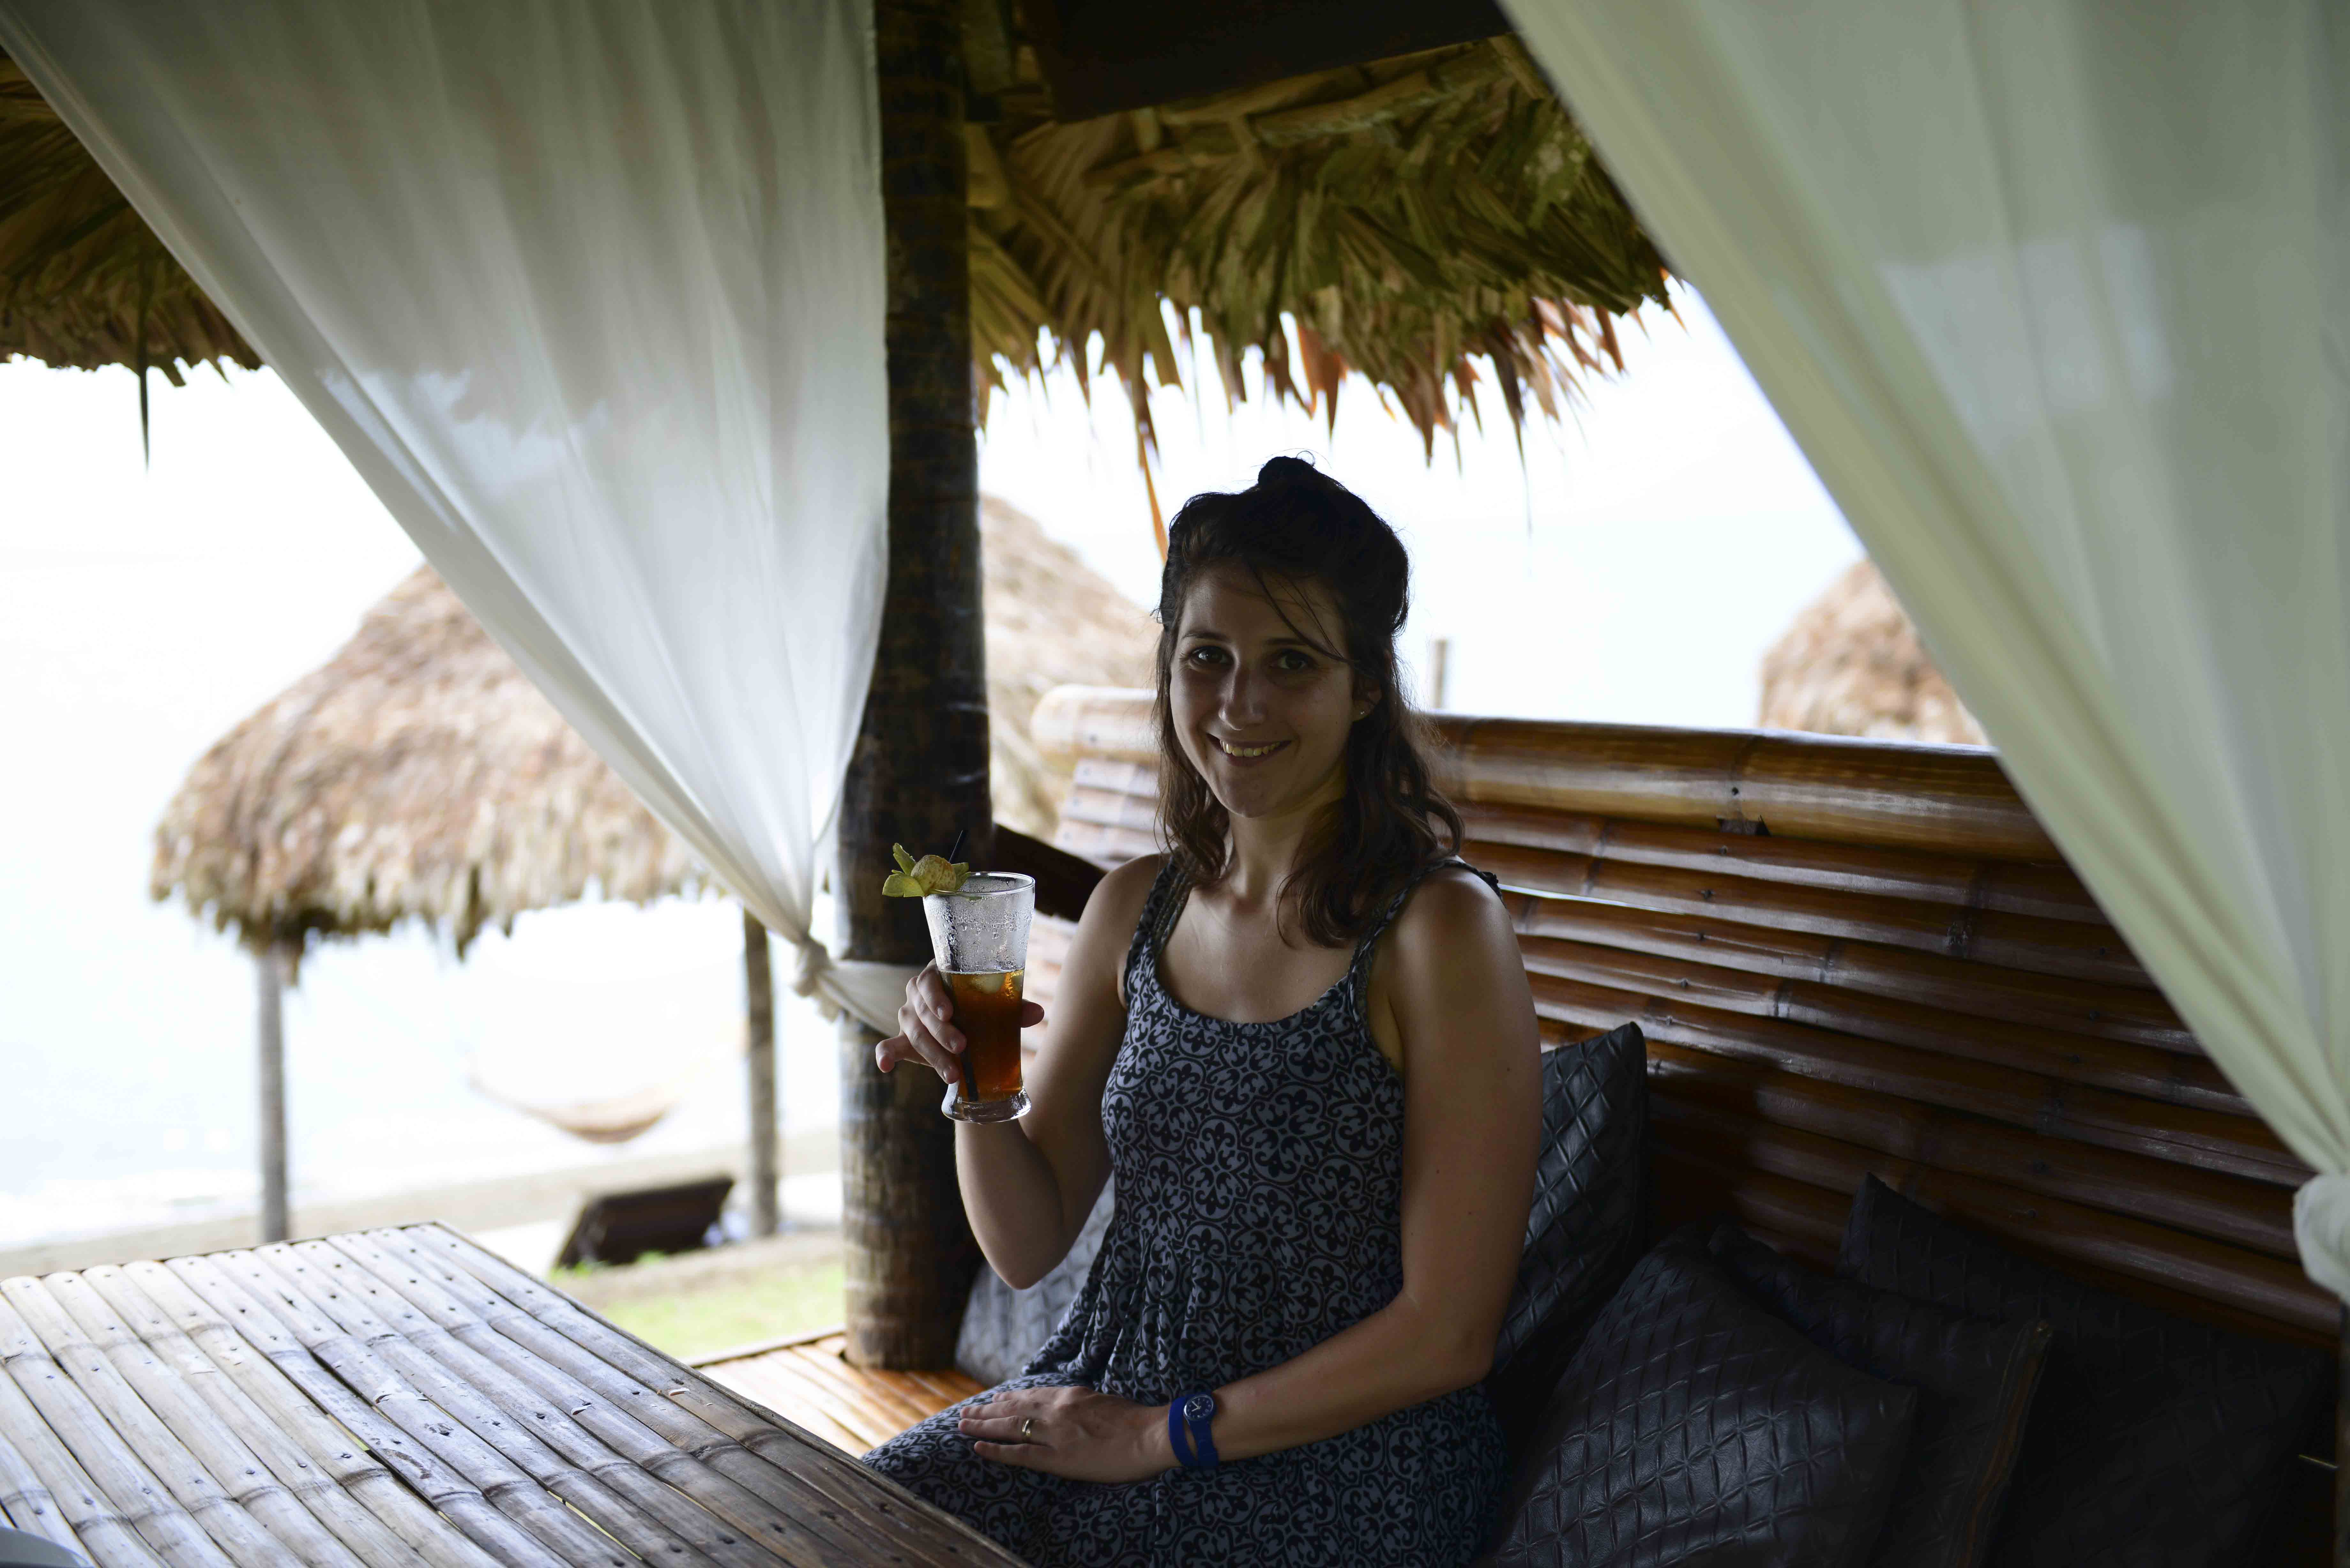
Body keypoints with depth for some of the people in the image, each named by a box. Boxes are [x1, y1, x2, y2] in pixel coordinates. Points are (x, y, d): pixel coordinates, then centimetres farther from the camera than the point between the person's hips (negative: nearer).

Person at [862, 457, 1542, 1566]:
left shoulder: (1440, 932, -14)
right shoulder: (1134, 908, 3)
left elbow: (1446, 1334, -14)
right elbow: (1028, 1247, 7)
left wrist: (1166, 1434, -11)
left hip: (1342, 1454, -4)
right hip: (1104, 1398, 5)